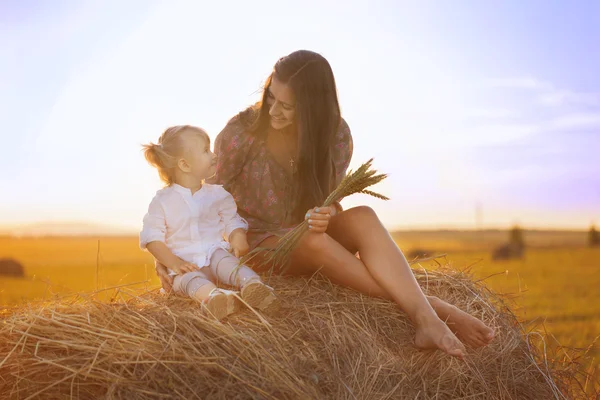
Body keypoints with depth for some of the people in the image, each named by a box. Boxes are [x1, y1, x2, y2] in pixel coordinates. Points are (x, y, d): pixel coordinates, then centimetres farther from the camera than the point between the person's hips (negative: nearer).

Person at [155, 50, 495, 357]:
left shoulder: (336, 136, -9)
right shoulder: (242, 132, -15)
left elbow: (329, 203, -4)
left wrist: (325, 216, -30)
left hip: (308, 238, 2)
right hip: (256, 239, -2)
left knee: (362, 218, -31)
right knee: (313, 241, -37)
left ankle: (426, 320, -45)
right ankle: (430, 307, -37)